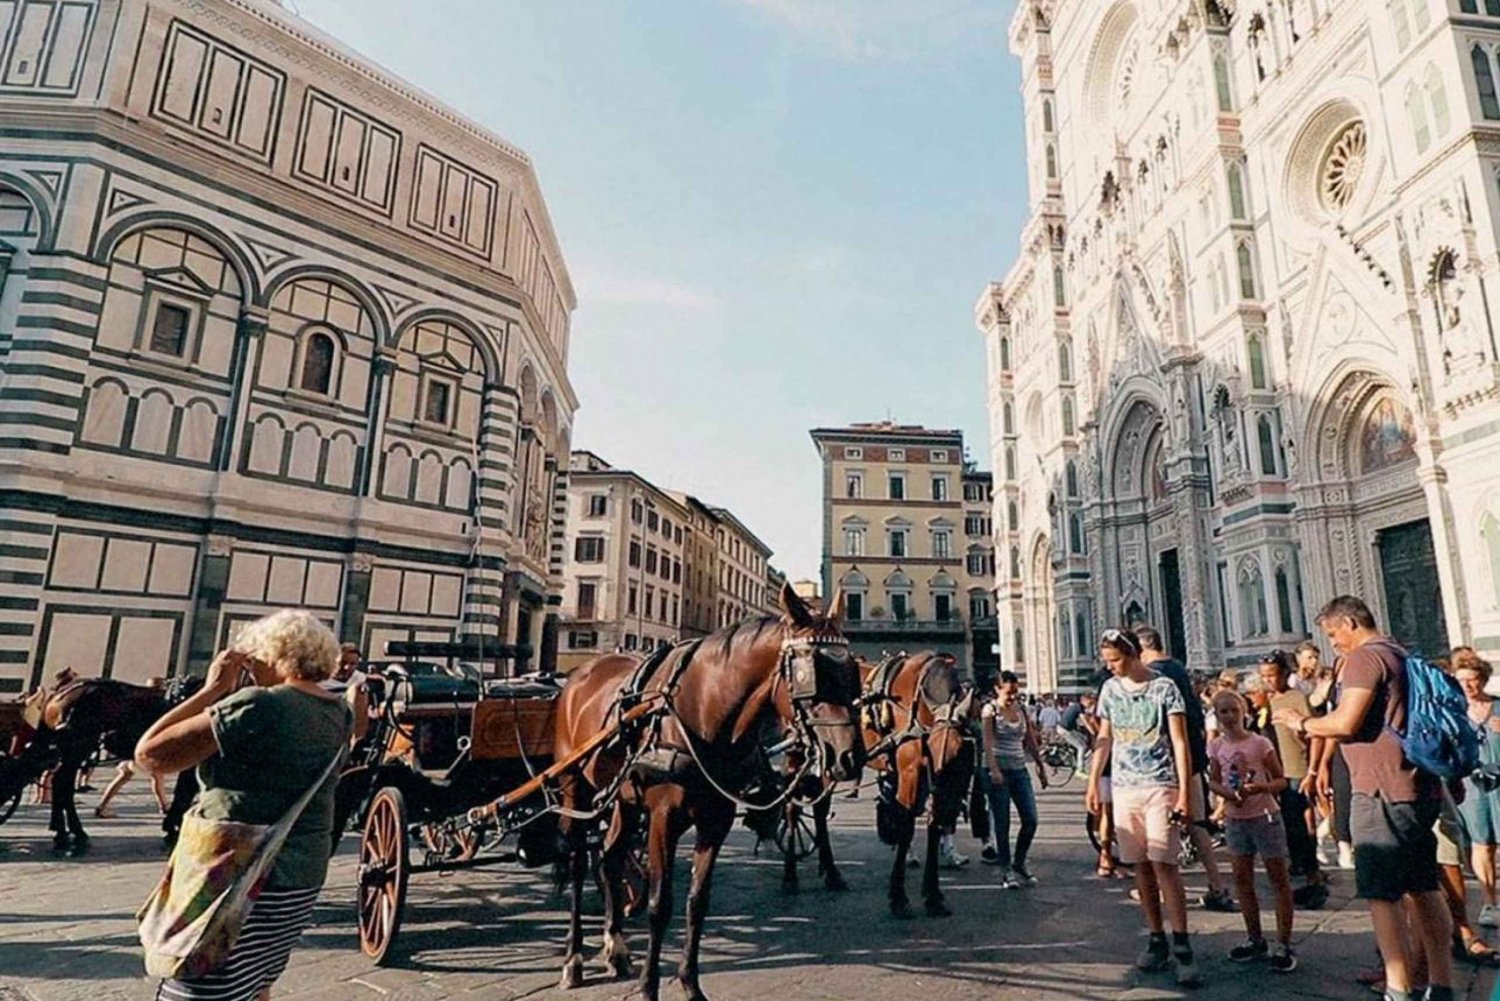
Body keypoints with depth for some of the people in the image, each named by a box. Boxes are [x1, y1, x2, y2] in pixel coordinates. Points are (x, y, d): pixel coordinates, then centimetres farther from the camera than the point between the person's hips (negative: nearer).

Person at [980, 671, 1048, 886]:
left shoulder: (1022, 711, 10)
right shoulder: (990, 710, -4)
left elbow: (1031, 742, 17)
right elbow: (988, 742, -14)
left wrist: (1041, 767, 15)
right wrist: (994, 769, -24)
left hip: (1020, 771, 5)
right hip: (997, 772, -5)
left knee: (1031, 820, 2)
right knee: (1002, 823, 1)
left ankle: (1019, 863, 20)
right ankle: (1006, 870, 12)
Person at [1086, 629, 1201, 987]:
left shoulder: (1163, 687, -6)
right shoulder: (1110, 689, 8)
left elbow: (1180, 743, -7)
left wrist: (1184, 793, -12)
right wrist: (1093, 783, 10)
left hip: (1160, 786, -4)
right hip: (1124, 787, 5)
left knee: (1163, 863, -9)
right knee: (1141, 866, 8)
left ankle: (1182, 947, -1)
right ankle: (1157, 941, 17)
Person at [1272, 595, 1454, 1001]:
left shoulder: (1365, 657, -14)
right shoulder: (1403, 656, 16)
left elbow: (1345, 723, -21)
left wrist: (1302, 722, -4)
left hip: (1384, 792, -10)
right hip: (1420, 788, 10)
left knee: (1381, 893, -4)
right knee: (1423, 888, 15)